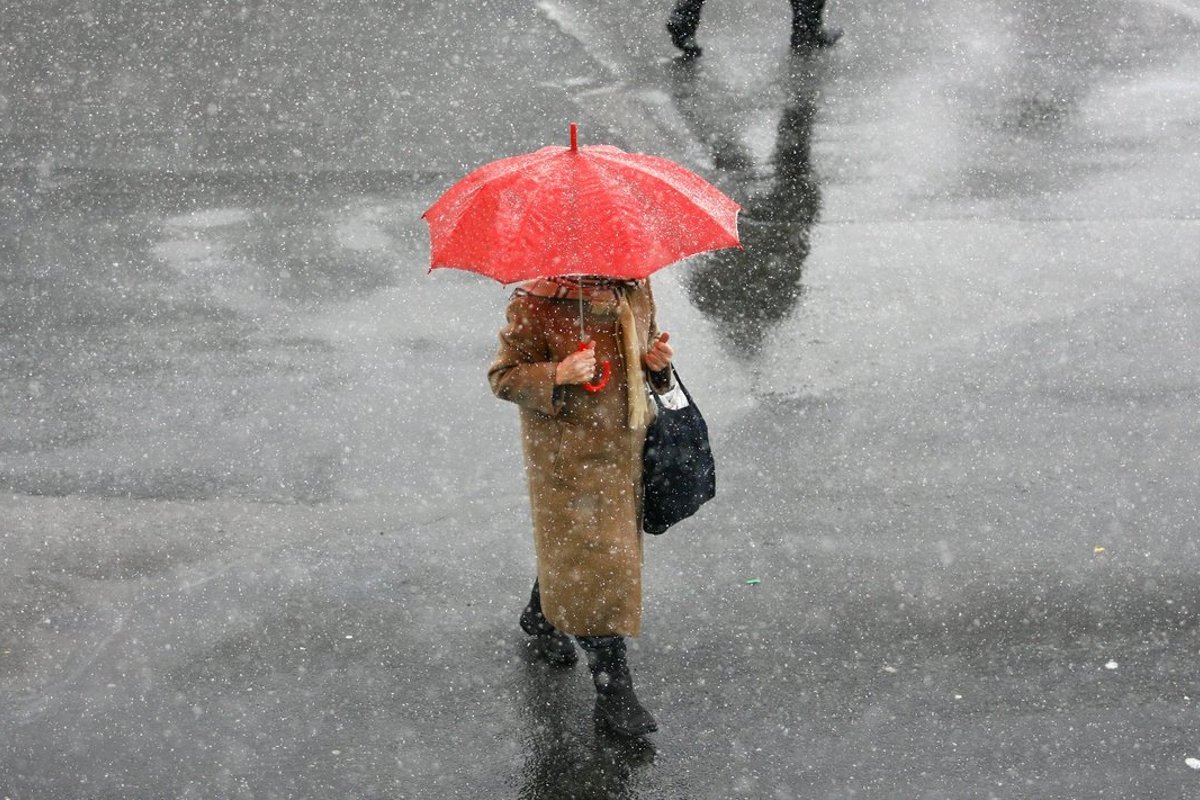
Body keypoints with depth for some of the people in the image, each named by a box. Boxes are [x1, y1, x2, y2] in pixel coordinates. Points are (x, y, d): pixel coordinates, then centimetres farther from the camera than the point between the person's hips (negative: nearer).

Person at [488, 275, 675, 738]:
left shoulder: (635, 289, 0)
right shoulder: (536, 303, -18)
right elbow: (502, 377, -13)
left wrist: (656, 360, -6)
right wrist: (557, 375, -30)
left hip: (626, 445, 6)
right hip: (567, 453, -6)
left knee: (565, 545, 22)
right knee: (592, 560, -3)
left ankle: (540, 618, 51)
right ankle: (613, 690, 7)